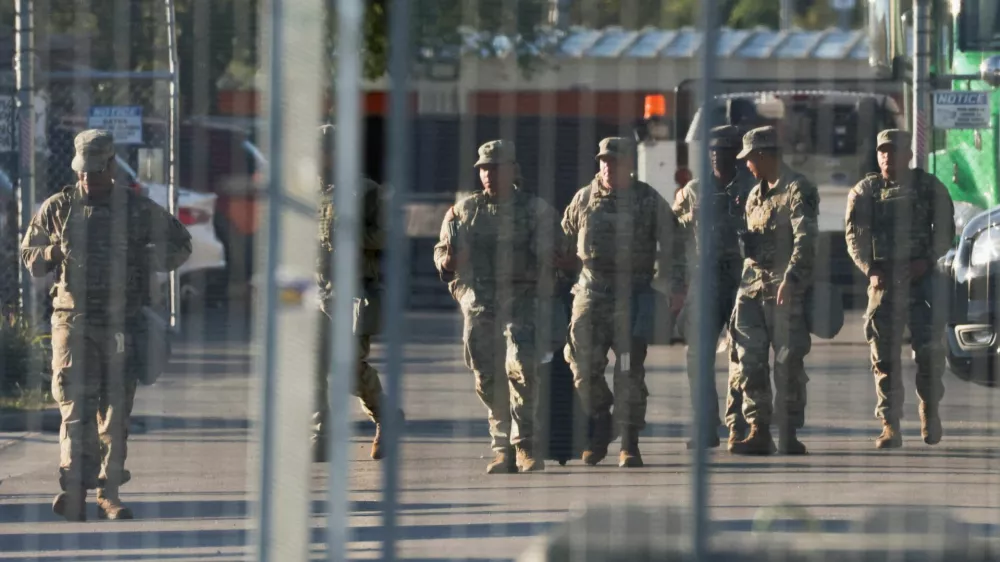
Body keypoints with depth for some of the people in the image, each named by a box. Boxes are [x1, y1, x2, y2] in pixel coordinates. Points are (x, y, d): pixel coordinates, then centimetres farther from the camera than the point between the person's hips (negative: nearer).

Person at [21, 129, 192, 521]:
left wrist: (142, 259, -2)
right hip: (74, 322, -1)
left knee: (116, 411, 4)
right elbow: (28, 255, 16)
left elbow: (181, 245, 16)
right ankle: (74, 492, -21)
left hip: (123, 325, 1)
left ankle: (109, 493, 12)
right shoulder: (58, 208, 8)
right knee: (76, 405, -13)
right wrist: (55, 253, -6)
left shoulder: (138, 210, 6)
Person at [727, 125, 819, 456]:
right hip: (752, 286, 8)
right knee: (748, 361, -1)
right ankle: (758, 432, 3)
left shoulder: (797, 190, -7)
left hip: (785, 290, -8)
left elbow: (805, 239, -17)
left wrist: (790, 278, -28)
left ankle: (788, 434, 2)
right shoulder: (755, 195, 20)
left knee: (787, 363, -4)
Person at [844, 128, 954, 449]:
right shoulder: (864, 191, 8)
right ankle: (890, 427, 1)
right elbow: (855, 237, 3)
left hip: (922, 278, -1)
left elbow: (945, 231, 5)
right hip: (883, 281, 1)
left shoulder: (929, 188, 6)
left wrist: (927, 261, -11)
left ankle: (930, 409, 18)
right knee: (885, 356, -2)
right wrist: (870, 270, -13)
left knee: (929, 350, -6)